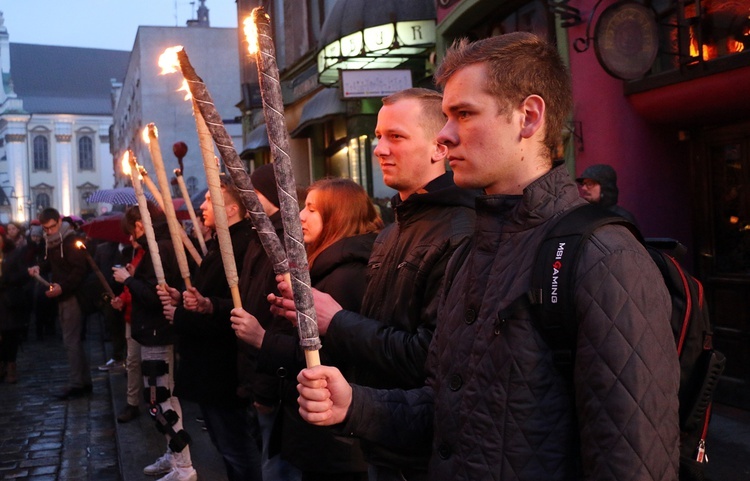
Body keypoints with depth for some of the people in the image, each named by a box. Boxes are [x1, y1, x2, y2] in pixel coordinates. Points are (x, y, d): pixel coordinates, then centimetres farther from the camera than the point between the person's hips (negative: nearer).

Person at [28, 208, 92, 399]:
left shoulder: (71, 240, -13)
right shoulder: (51, 242, 14)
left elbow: (80, 270, -20)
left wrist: (63, 287, -29)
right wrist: (39, 267, 6)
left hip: (72, 296, -9)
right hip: (62, 296, 9)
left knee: (71, 341, -7)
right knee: (73, 341, 12)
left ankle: (76, 384, -1)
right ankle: (84, 382, 20)